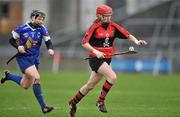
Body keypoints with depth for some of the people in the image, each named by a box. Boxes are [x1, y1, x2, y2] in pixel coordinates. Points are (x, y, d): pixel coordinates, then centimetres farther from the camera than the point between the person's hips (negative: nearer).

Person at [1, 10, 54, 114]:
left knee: (25, 85, 14)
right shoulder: (22, 29, -12)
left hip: (35, 58, 6)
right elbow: (12, 40, -1)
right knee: (36, 77, -24)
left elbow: (48, 42, -6)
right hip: (23, 58, -6)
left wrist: (50, 49, -27)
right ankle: (43, 106, -20)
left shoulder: (42, 29, -4)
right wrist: (18, 47, -20)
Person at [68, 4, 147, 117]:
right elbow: (84, 43, -13)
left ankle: (73, 102, 33)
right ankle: (101, 101, -9)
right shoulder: (95, 27, -12)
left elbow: (127, 34, -3)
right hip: (95, 59, -6)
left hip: (107, 59, 6)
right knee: (112, 77, -23)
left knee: (90, 85, 15)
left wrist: (136, 41, -21)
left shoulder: (113, 26, 3)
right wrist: (95, 51, -26)